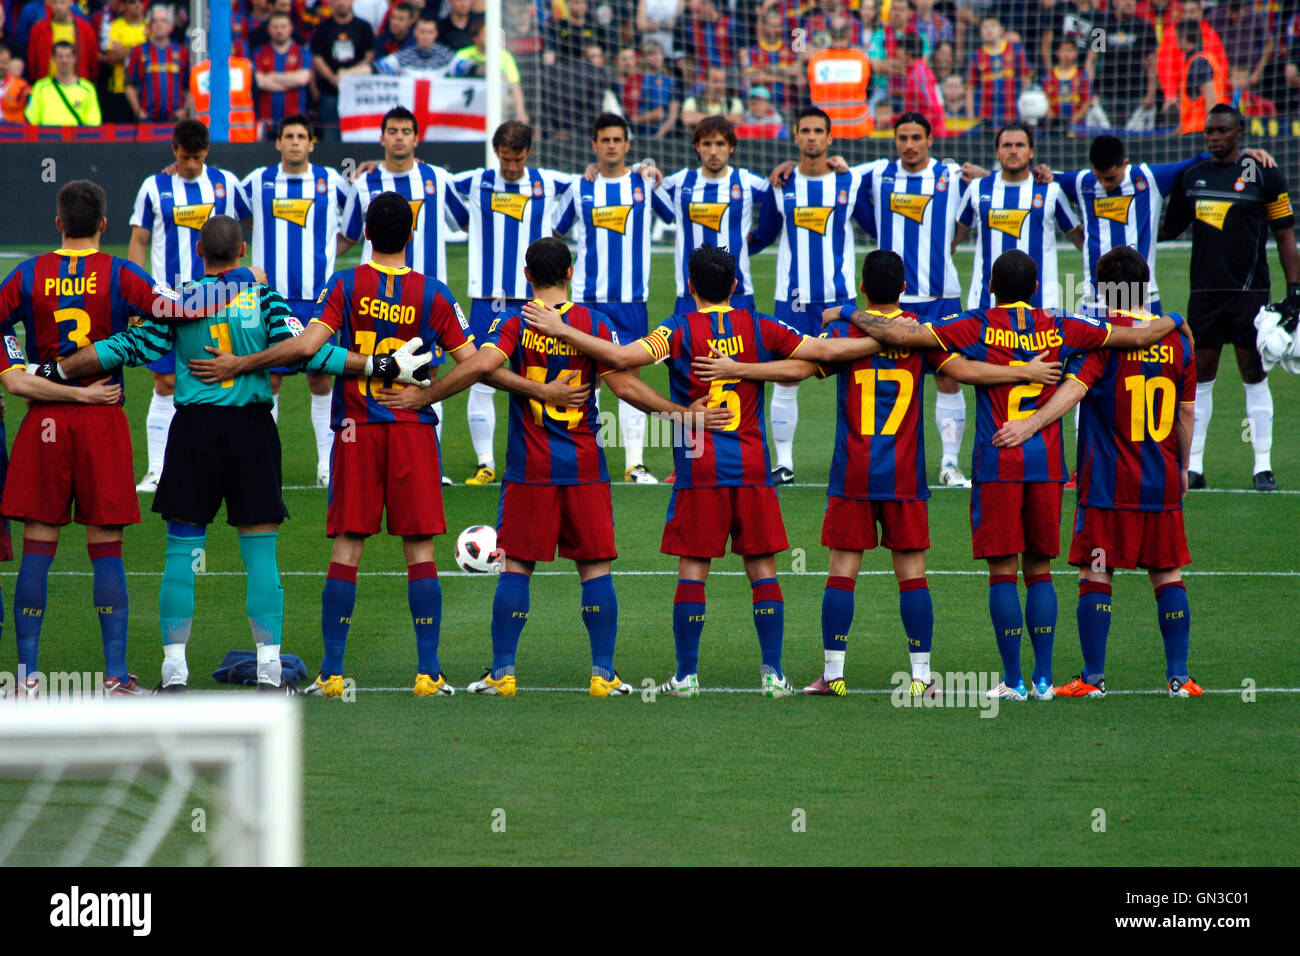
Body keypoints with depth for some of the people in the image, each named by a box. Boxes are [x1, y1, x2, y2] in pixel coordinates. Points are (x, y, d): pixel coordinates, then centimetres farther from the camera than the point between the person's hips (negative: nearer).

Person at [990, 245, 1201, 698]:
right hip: (1162, 482, 4)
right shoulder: (1176, 339, 7)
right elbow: (1187, 412, 12)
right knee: (1167, 573, 9)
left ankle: (1093, 677, 0)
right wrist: (1182, 469, 22)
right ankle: (1178, 675, 6)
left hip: (1108, 484, -4)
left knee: (1096, 575, 1)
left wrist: (1031, 423, -29)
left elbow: (1076, 388, -23)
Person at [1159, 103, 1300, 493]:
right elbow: (1170, 228, 21)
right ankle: (1193, 465, 9)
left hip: (1249, 292, -4)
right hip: (1204, 292, 4)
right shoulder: (1191, 175, 10)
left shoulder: (1263, 175, -2)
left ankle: (1262, 466, 4)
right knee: (1199, 376, 5)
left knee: (1254, 376, -1)